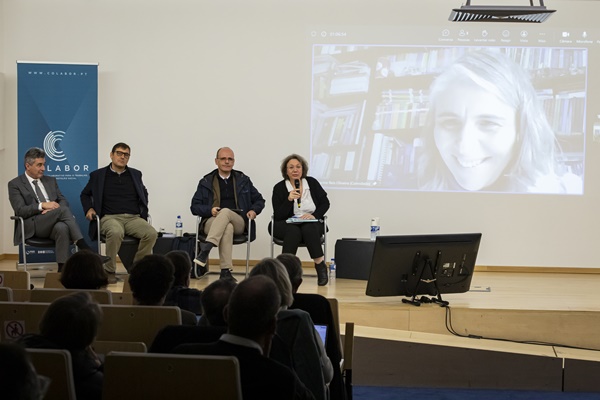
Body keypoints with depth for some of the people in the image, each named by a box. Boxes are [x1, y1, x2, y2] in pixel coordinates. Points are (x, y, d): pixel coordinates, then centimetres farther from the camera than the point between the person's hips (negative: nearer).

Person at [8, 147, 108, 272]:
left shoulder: (51, 181, 23)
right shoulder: (15, 184, 7)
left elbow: (63, 201, 15)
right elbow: (20, 210, -5)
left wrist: (53, 209, -8)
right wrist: (42, 206, -18)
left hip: (53, 225, 4)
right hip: (32, 227, -4)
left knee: (62, 228, -36)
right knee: (63, 210, -32)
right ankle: (84, 248, -36)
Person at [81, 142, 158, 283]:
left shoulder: (135, 174, 20)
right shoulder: (98, 175, 14)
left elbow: (144, 193, 34)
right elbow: (85, 194, 24)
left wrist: (143, 211, 17)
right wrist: (89, 208, 5)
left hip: (134, 218, 3)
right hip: (110, 218, -3)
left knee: (151, 233, -30)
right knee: (116, 232, -41)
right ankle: (109, 271, -23)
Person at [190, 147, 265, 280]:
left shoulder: (243, 180, 19)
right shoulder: (206, 182, 14)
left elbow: (259, 200, 23)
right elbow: (194, 206, 10)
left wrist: (254, 210, 0)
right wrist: (210, 210, -10)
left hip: (239, 223, 0)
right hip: (211, 222, 0)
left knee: (225, 212, -36)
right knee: (227, 227, -38)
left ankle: (206, 248, -49)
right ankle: (225, 270, -46)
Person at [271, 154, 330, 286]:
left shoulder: (312, 183, 5)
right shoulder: (279, 188, -2)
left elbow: (325, 203, 7)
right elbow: (278, 215, -8)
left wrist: (314, 215, -12)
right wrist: (289, 200, -23)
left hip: (311, 224, 1)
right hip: (287, 224, -1)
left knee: (309, 229, -34)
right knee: (293, 231, -36)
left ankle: (320, 264, -28)